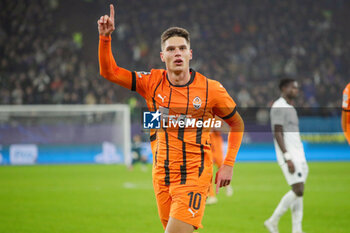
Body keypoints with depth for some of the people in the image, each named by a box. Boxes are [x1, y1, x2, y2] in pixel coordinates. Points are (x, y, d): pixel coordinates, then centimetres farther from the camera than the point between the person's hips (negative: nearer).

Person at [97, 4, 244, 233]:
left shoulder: (211, 89, -4)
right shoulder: (152, 82, 2)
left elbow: (237, 123, 9)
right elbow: (109, 72, 1)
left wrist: (228, 164, 2)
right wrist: (105, 36, -12)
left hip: (195, 177, -4)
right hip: (162, 177, 4)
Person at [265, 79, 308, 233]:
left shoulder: (290, 108, 19)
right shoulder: (278, 107, -11)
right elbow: (277, 134, -17)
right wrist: (288, 159, -23)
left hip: (298, 155, 9)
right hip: (288, 155, -9)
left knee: (299, 192, 5)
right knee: (298, 190, -14)